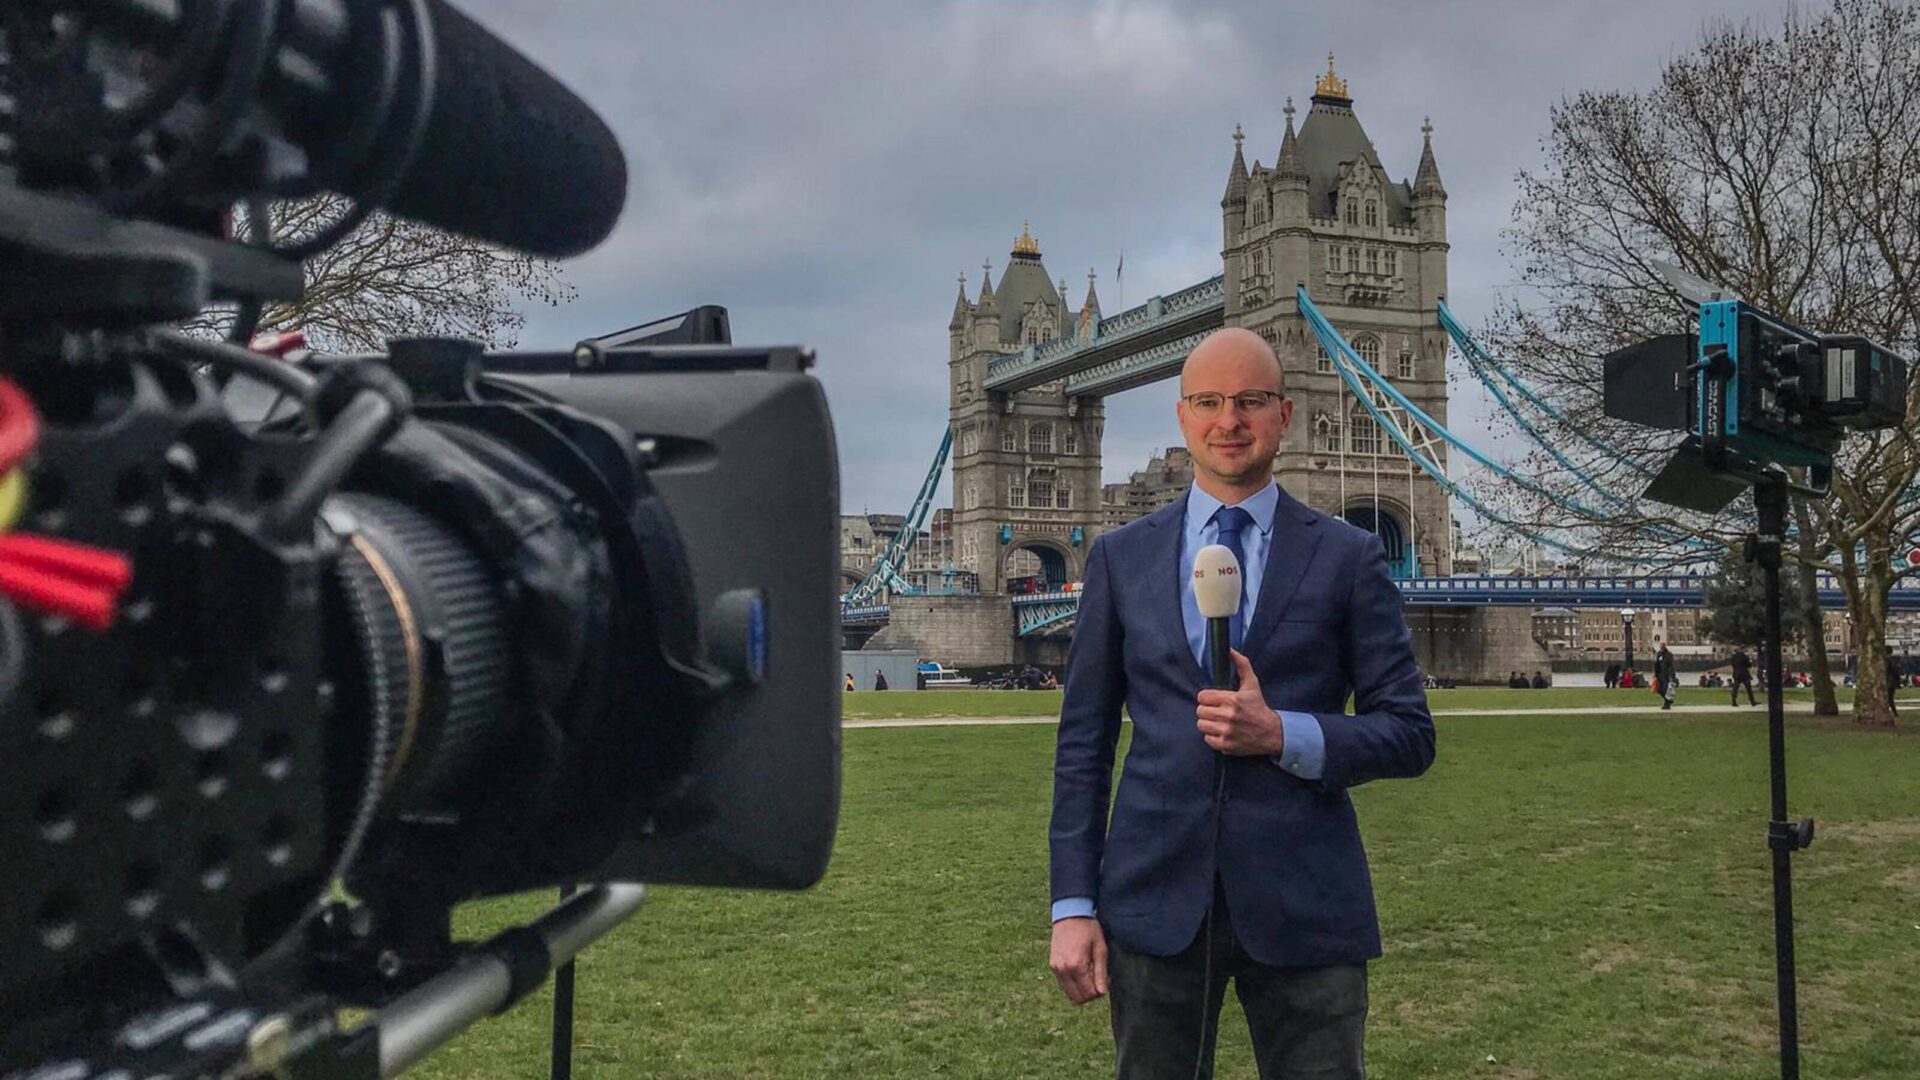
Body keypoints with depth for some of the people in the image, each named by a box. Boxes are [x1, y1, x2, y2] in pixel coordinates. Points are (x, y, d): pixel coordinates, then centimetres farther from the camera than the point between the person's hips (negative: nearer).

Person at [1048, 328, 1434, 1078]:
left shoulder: (1348, 558, 2)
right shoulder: (1122, 558, 7)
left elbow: (1409, 734, 3)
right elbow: (1083, 739, 6)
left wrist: (1283, 734, -15)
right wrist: (1072, 904, 0)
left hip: (1303, 905, -1)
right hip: (1154, 902, 1)